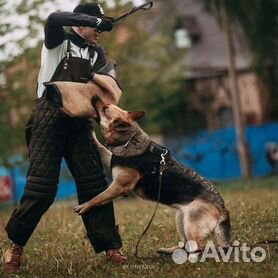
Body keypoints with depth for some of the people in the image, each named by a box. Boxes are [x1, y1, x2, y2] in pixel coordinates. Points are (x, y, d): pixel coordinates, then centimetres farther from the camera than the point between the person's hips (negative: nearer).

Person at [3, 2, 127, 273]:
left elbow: (104, 76, -5)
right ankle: (15, 244, 5)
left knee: (94, 182, -2)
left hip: (78, 121, 5)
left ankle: (109, 245, 1)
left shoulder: (96, 52, 16)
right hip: (49, 117, -5)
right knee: (41, 185, -9)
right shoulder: (58, 41, 2)